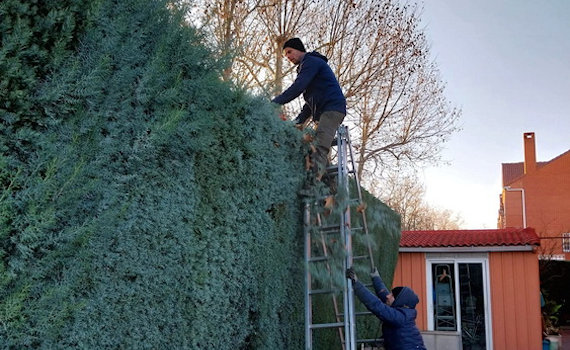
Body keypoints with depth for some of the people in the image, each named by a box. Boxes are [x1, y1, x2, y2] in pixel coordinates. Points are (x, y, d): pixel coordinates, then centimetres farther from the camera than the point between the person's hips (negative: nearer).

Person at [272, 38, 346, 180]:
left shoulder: (311, 61, -1)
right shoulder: (306, 66, 30)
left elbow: (297, 88, -17)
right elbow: (311, 101, 28)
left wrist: (274, 103, -19)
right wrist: (298, 121, 16)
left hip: (332, 108, -11)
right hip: (322, 112, 11)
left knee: (319, 147, -25)